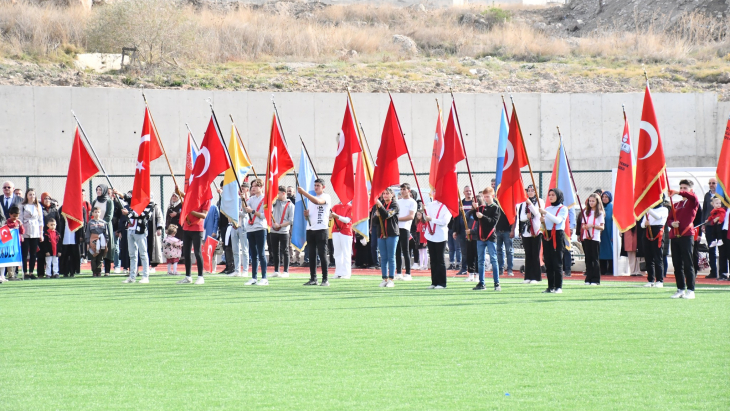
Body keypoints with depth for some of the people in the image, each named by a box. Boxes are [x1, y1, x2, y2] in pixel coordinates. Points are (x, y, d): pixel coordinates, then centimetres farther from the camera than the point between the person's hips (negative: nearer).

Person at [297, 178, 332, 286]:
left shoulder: (326, 197, -3)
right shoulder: (311, 198, 21)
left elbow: (317, 201, -26)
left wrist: (303, 192, -27)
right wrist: (306, 214, 0)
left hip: (321, 229, -7)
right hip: (310, 229, 7)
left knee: (322, 254, -8)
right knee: (312, 255, 6)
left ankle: (325, 279, -6)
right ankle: (313, 278, 9)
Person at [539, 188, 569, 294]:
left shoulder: (563, 209, -1)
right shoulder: (547, 208, 17)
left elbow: (558, 220, -16)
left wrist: (546, 213, -22)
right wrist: (541, 221, -3)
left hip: (558, 236, -6)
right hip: (547, 236, 6)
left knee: (557, 262, -8)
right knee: (548, 262, 4)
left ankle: (558, 287, -7)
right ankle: (551, 286, 8)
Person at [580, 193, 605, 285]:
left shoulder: (600, 213, 0)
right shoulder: (586, 212, 12)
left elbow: (602, 227, -4)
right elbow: (582, 225, 15)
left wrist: (592, 225, -18)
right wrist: (584, 226, -9)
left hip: (595, 238, -4)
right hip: (586, 238, 4)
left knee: (595, 259, -3)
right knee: (588, 259, 4)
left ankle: (596, 280, -1)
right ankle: (588, 279, 7)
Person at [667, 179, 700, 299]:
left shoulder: (692, 202, 2)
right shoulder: (676, 204, 18)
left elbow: (693, 196, -22)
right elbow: (669, 219, 16)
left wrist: (677, 192, -35)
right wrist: (672, 223, -8)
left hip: (687, 236, -6)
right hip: (674, 236, 6)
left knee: (688, 264, -6)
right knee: (677, 264, 6)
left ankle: (690, 290, -5)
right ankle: (681, 290, 11)